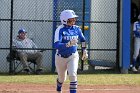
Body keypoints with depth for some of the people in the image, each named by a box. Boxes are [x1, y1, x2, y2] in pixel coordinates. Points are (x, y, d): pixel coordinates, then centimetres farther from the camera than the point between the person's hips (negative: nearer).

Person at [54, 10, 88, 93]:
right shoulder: (60, 30, -19)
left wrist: (84, 51, 14)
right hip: (61, 57, -1)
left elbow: (82, 39, 16)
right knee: (62, 78, 17)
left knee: (73, 75, -21)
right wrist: (69, 44, -43)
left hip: (73, 56, 1)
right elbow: (56, 45, -31)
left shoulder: (77, 29, -5)